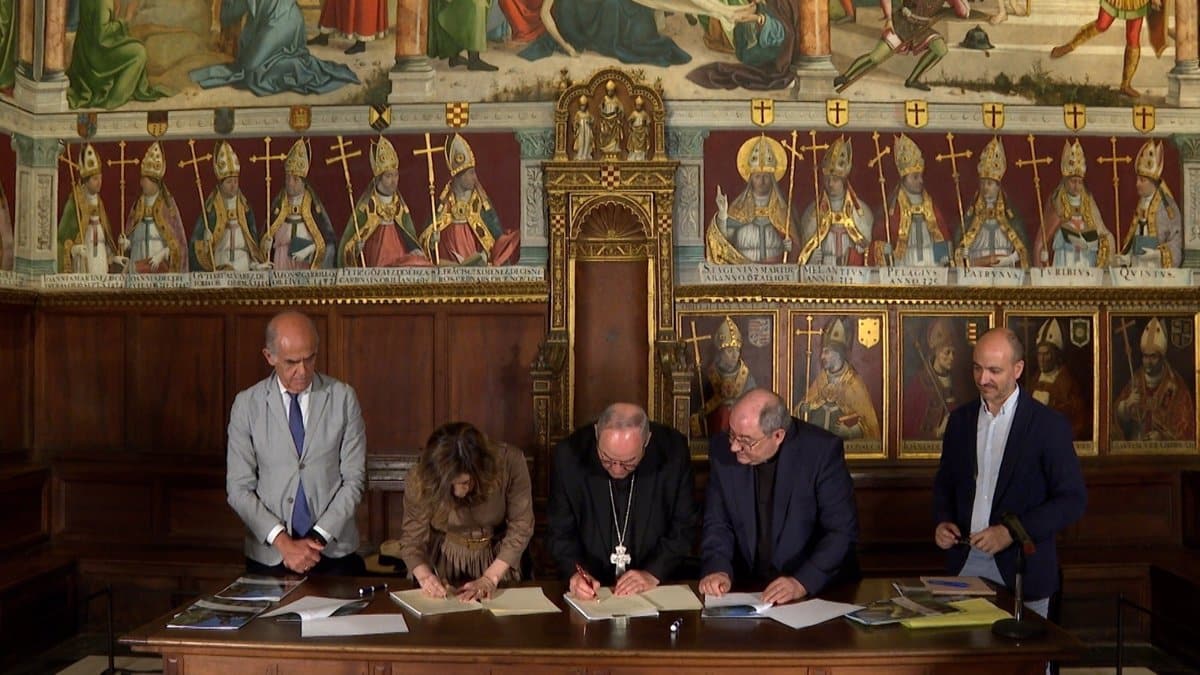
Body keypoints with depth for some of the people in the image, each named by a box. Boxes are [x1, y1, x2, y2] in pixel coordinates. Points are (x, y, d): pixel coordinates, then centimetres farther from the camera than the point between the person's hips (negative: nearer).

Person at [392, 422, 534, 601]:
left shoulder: (510, 462, -23)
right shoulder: (420, 479, -20)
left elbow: (521, 527, -13)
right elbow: (412, 539, -9)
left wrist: (490, 578, -19)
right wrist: (425, 576, -27)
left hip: (497, 560, 1)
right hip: (444, 560, -1)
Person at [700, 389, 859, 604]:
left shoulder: (822, 450, -13)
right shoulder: (722, 449, -4)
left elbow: (843, 531, -13)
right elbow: (718, 524, 3)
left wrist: (802, 583, -25)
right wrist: (718, 570, -15)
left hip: (819, 589, -3)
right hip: (747, 589, 3)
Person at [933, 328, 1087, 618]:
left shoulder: (1049, 425, -7)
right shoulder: (961, 419, 7)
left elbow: (1073, 500, -9)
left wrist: (1012, 532, -18)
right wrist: (942, 521, -4)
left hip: (1021, 570, -3)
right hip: (964, 563, 4)